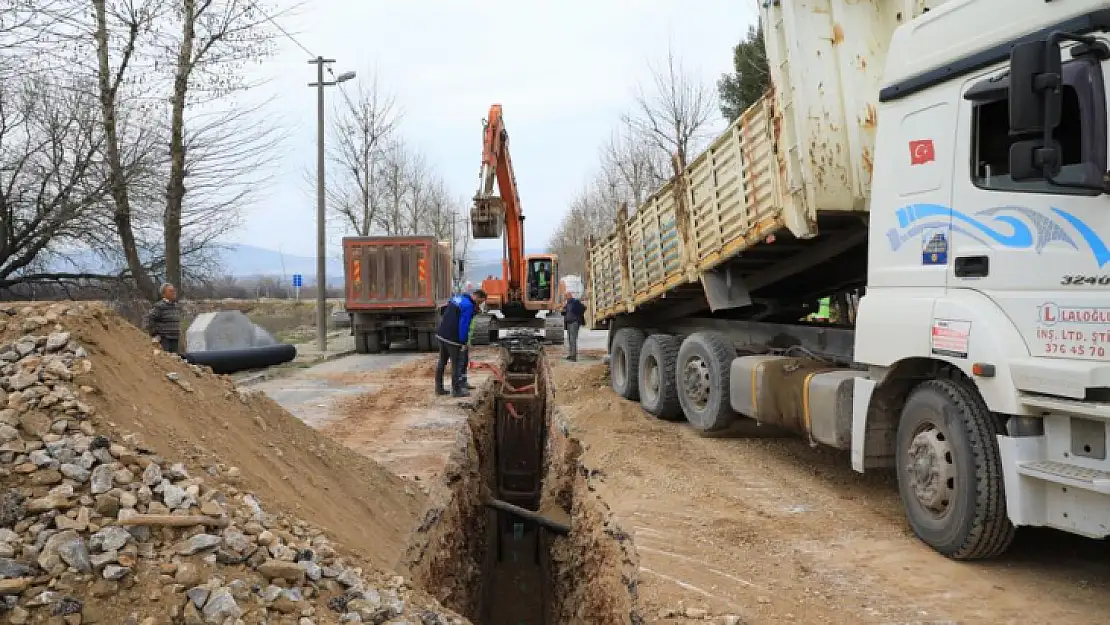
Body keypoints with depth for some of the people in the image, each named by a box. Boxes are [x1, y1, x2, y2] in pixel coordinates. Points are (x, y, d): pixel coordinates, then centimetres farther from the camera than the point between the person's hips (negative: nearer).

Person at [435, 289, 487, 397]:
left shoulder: (457, 297, 11)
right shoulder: (469, 306, -16)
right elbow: (464, 325, -18)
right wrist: (464, 342, -11)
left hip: (441, 334, 9)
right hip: (452, 338, -9)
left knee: (442, 362, 15)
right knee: (457, 363, 1)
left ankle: (439, 388, 22)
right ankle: (456, 390, 6)